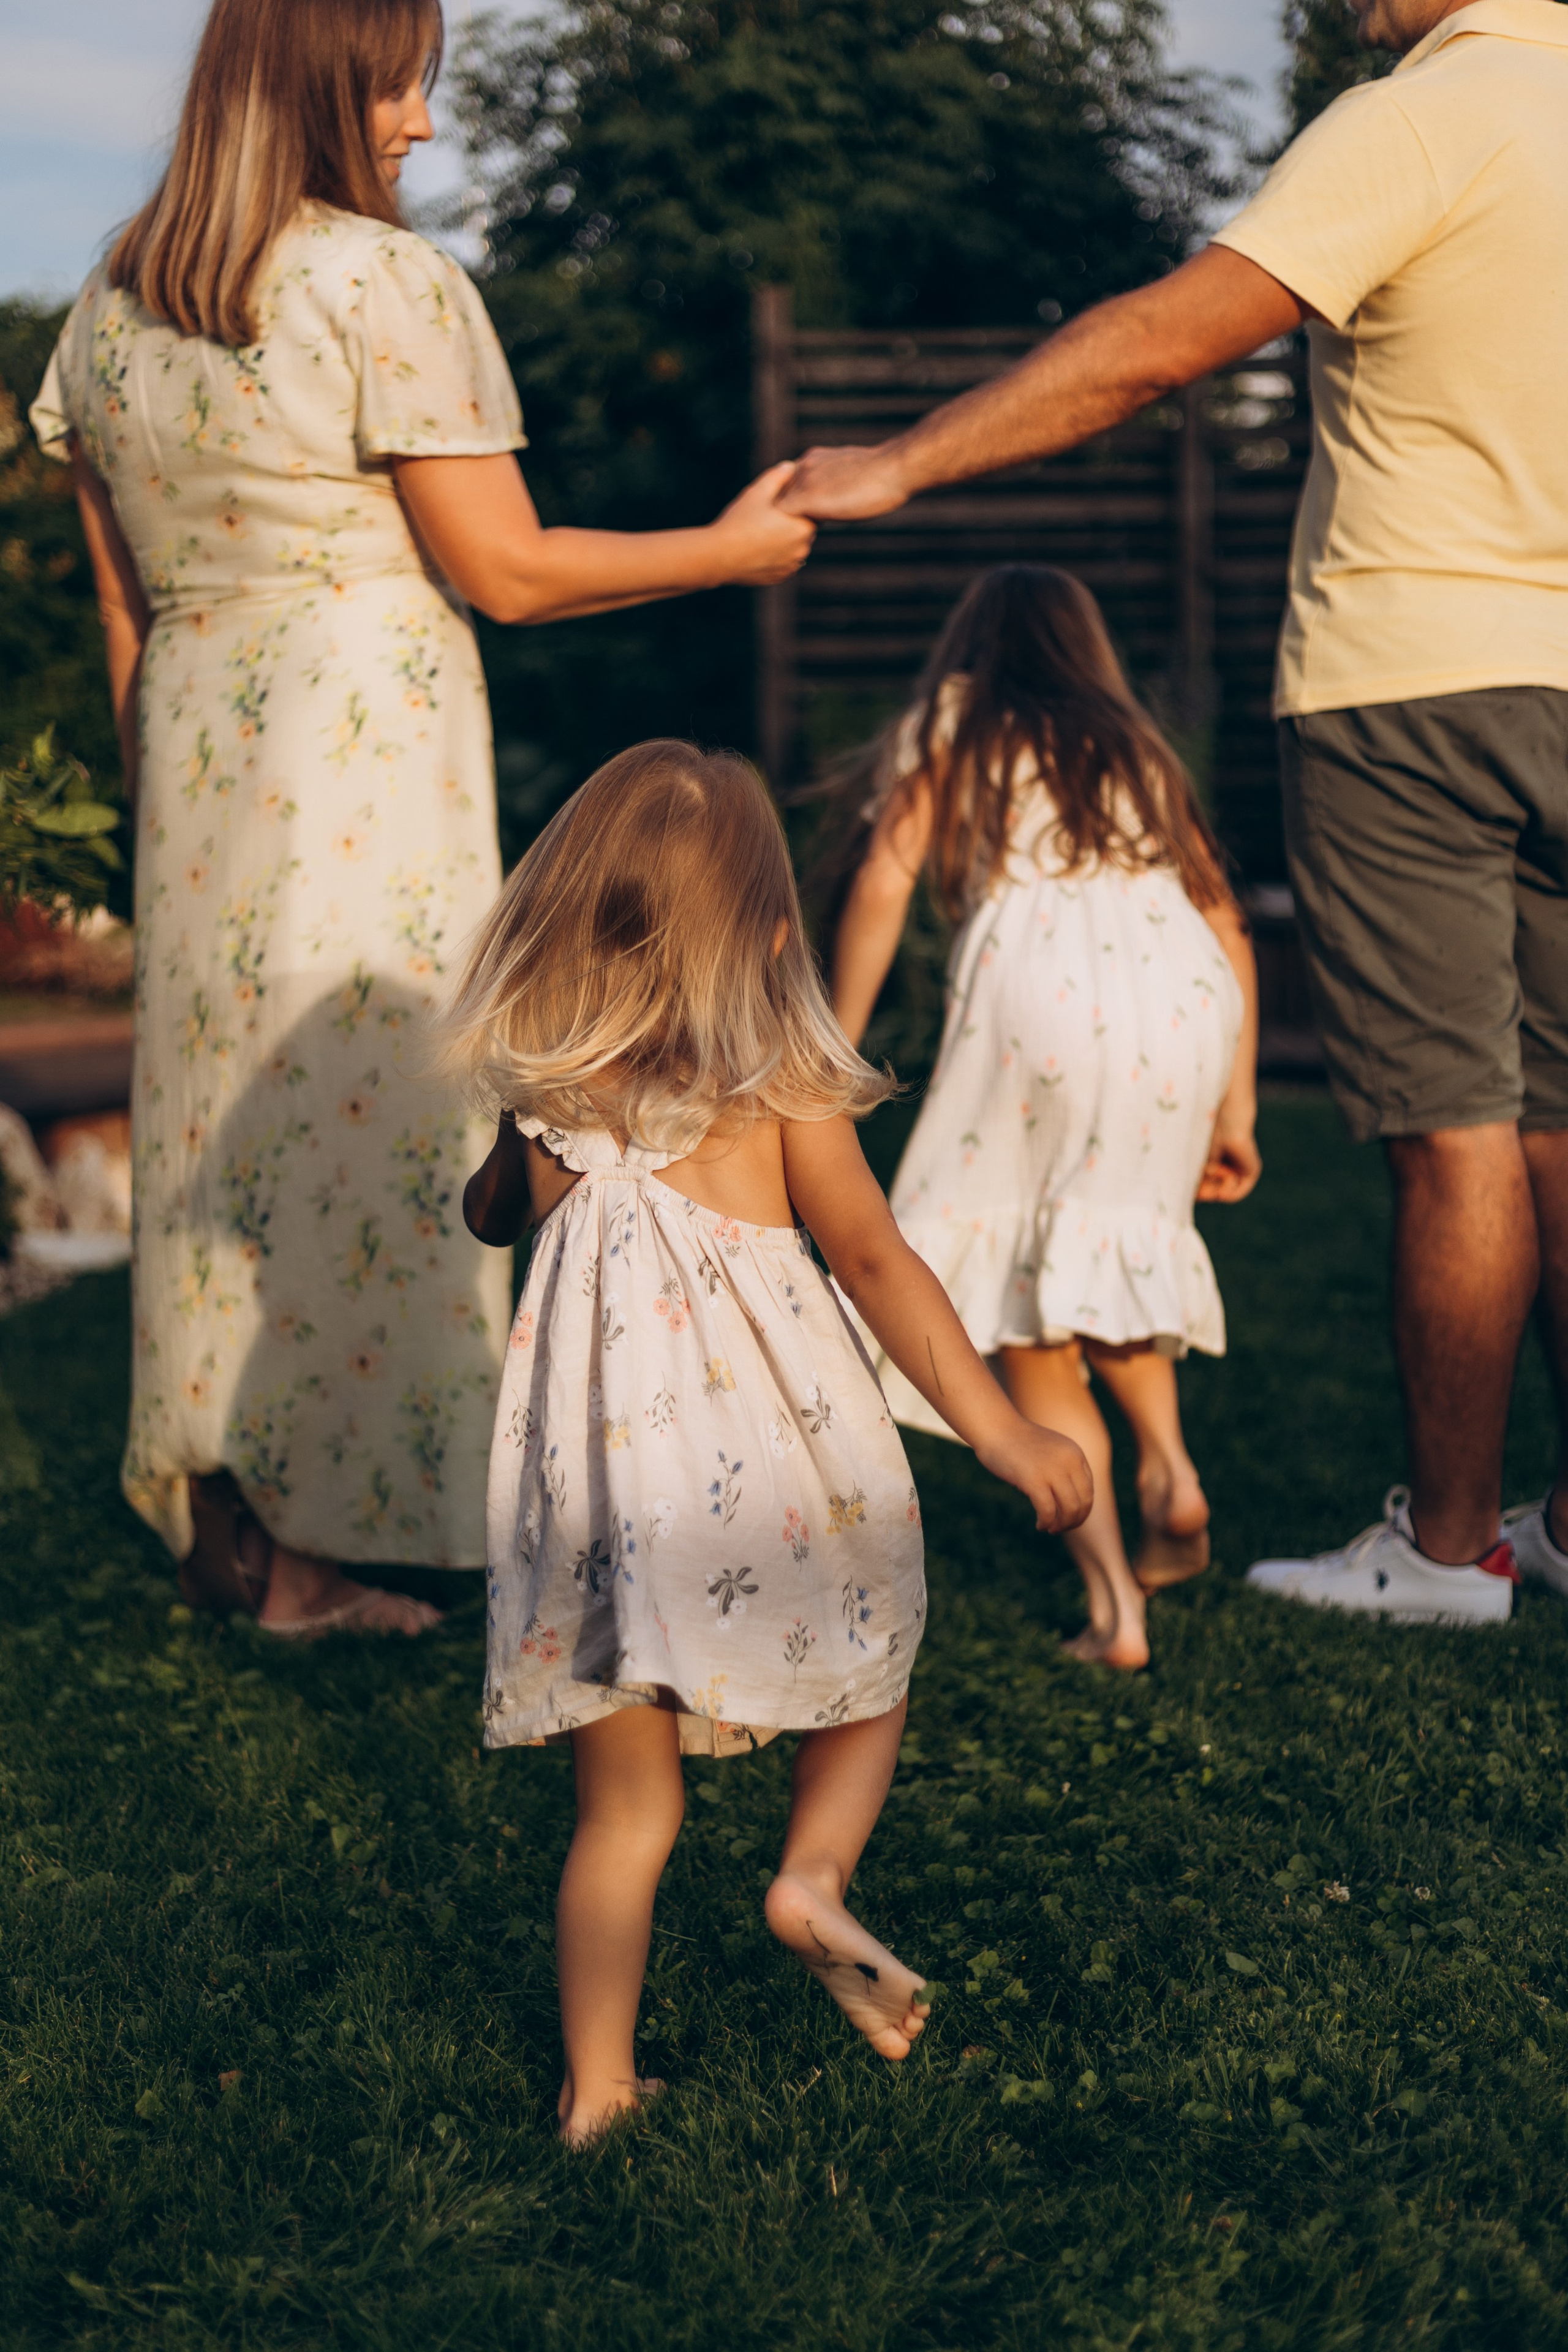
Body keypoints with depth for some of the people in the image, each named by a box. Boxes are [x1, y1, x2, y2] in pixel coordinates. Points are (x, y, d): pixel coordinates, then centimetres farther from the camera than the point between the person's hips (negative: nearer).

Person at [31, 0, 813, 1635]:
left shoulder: (108, 309, 10)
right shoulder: (387, 284, -11)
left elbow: (123, 611, 14)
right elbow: (505, 573, -10)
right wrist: (727, 549, 2)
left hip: (195, 758, 7)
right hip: (367, 760, -7)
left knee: (225, 1125, 11)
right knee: (384, 1111, 0)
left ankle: (247, 1542, 19)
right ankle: (314, 1549, 6)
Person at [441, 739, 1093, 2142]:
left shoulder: (543, 1097, 3)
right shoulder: (783, 1089, -3)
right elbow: (876, 1263, -5)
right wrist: (1002, 1432, -3)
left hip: (603, 1464, 3)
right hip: (773, 1466, -2)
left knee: (627, 1807, 13)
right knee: (866, 1675, 24)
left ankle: (598, 2084, 14)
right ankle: (815, 1874, -1)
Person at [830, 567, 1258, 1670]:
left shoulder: (946, 725, 23)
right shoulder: (1137, 745, 32)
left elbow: (884, 886, 9)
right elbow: (1225, 924, 24)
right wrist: (1237, 1106, 26)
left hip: (1039, 972, -4)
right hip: (1186, 991, 4)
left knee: (1027, 1312, 3)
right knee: (1118, 1242, 28)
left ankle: (1114, 1604, -6)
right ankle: (1171, 1466, 8)